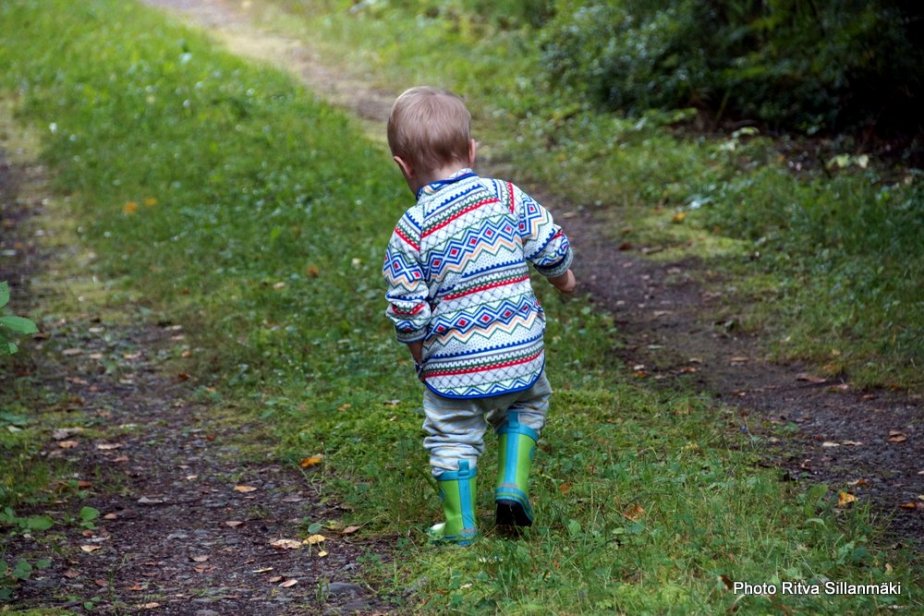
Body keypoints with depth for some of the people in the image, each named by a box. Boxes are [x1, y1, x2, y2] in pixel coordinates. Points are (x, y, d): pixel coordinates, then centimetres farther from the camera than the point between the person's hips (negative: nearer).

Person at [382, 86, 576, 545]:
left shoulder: (410, 232, -11)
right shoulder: (508, 197, -6)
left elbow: (408, 310, -9)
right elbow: (552, 248, -1)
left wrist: (419, 353, 8)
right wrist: (562, 278, 21)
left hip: (453, 361, -2)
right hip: (521, 351, 2)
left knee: (452, 435, 15)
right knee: (526, 406, 29)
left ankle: (460, 525, 19)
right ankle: (513, 485, 15)